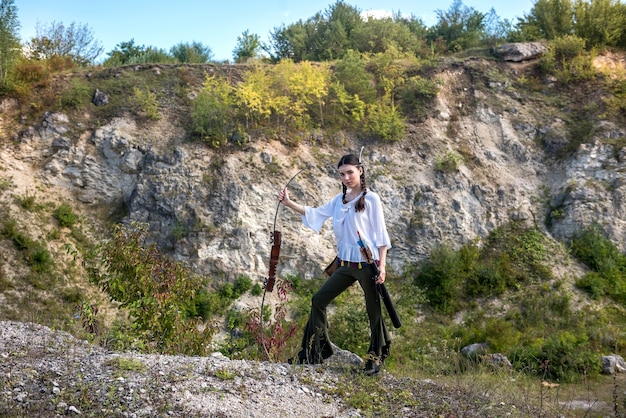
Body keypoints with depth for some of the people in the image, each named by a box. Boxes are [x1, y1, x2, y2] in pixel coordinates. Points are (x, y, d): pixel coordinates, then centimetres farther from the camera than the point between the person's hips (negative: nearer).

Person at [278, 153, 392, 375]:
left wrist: (382, 265, -12)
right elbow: (315, 213, 12)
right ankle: (313, 352, 15)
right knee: (319, 299, 5)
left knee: (373, 308, 5)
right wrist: (288, 203, 1)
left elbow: (380, 234, -7)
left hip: (367, 264, -6)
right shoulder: (339, 200, 10)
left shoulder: (371, 198, -6)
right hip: (346, 265, 6)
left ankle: (376, 357, 23)